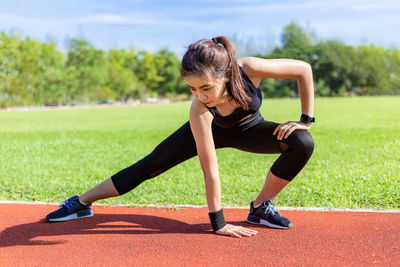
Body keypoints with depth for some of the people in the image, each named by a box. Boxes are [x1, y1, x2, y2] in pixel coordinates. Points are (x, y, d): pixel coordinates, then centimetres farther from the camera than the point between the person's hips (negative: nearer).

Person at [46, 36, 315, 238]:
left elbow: (304, 69, -25)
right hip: (211, 129, -2)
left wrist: (306, 119, -21)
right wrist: (218, 224, -31)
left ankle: (261, 208, -4)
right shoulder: (199, 111, -40)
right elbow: (210, 169, -35)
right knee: (151, 165, -6)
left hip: (248, 129, 2)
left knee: (303, 143, -23)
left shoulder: (249, 69, -41)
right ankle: (82, 203, 11)